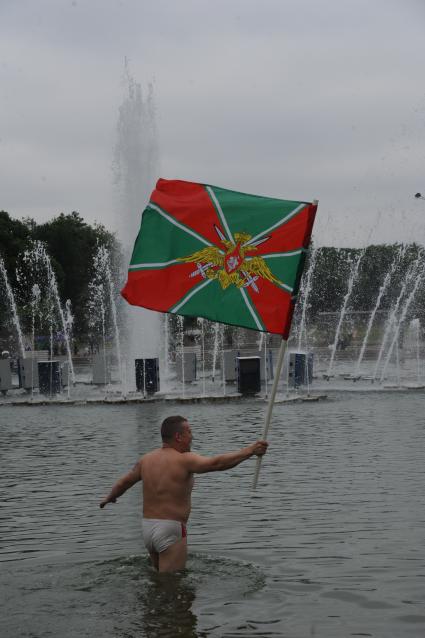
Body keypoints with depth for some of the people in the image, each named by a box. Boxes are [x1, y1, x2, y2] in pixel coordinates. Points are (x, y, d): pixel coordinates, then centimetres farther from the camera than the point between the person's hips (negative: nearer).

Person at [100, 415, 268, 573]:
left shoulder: (147, 459, 7)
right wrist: (249, 451, -23)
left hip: (147, 527, 8)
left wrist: (109, 498, 40)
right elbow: (217, 463, -27)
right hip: (171, 529, -8)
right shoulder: (183, 460, -15)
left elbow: (124, 481, 21)